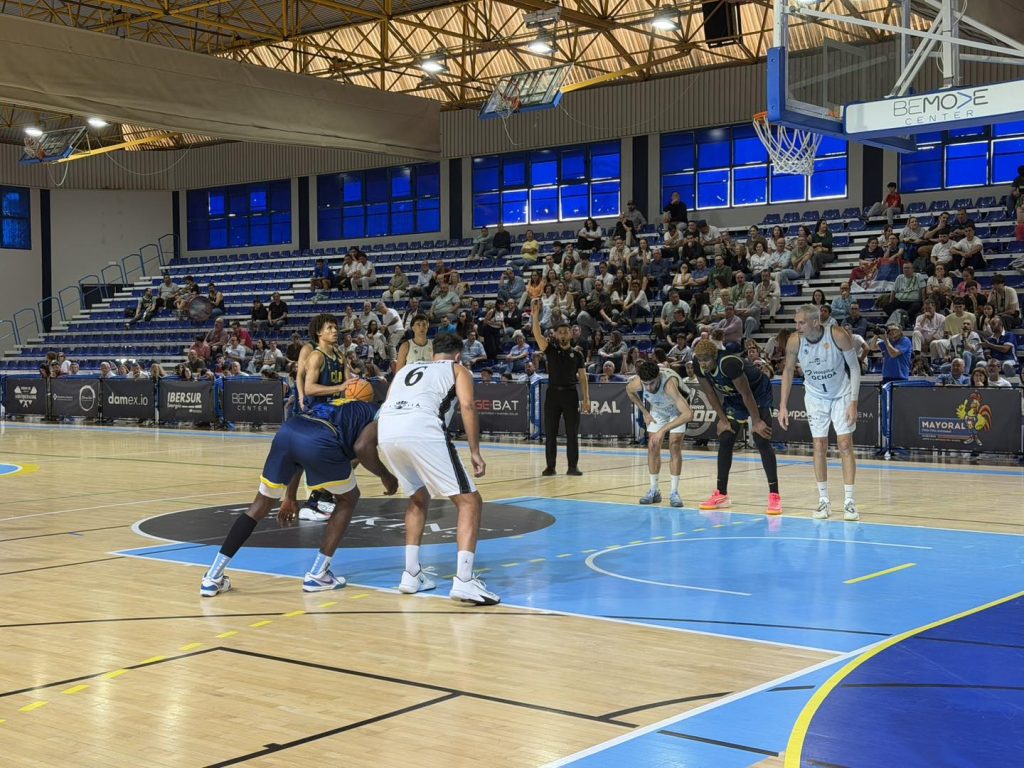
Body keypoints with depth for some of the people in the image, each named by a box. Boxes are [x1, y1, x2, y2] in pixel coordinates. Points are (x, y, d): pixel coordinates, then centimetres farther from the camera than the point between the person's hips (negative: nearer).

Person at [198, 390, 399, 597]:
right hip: (319, 443, -6)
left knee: (260, 506, 19)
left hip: (287, 431, 6)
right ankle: (317, 575, 17)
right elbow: (362, 447, 0)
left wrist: (290, 497, 41)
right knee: (347, 500, 21)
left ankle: (213, 578, 15)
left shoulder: (337, 407, 42)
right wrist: (385, 475, 16)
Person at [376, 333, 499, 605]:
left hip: (386, 432, 6)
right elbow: (467, 405, 4)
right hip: (422, 430, -6)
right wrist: (475, 452, 3)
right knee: (469, 502, 3)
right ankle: (463, 581, -11)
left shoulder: (407, 369, 37)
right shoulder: (458, 369, 24)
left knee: (419, 499, 29)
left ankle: (411, 575, 25)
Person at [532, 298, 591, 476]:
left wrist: (586, 399, -2)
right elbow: (537, 335, -11)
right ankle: (550, 466, 9)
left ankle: (573, 466, 4)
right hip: (553, 393, 0)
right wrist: (536, 316, -26)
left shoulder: (577, 354, 7)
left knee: (572, 432, -1)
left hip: (570, 394, 0)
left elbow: (583, 378, 7)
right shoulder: (550, 350, 5)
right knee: (550, 433, 2)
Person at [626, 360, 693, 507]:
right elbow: (629, 391, -3)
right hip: (657, 409, 4)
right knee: (653, 448, 0)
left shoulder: (669, 383, -47)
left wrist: (663, 430, -55)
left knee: (675, 447, -12)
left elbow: (688, 414, -55)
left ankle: (674, 492, -5)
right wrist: (644, 412, -5)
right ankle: (654, 491, 10)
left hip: (677, 409, -4)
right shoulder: (637, 382, -33)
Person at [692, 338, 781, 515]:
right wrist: (723, 419, -3)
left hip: (758, 393, -7)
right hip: (733, 397, 7)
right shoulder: (699, 368, -18)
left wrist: (756, 422, -22)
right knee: (725, 440, 2)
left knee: (762, 441, -15)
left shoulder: (729, 363, -38)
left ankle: (774, 496, -14)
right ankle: (721, 494, 10)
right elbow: (711, 394, -4)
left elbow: (747, 394, -29)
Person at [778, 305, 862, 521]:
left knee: (845, 445, -6)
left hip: (841, 395, -2)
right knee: (819, 447, 0)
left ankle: (849, 501, -1)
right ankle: (823, 500, 9)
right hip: (815, 396, 2)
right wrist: (783, 405, -8)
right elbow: (788, 371, -4)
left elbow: (854, 367, -16)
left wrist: (853, 402, -20)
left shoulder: (838, 335, -27)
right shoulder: (794, 341, -19)